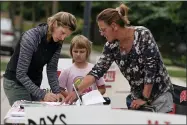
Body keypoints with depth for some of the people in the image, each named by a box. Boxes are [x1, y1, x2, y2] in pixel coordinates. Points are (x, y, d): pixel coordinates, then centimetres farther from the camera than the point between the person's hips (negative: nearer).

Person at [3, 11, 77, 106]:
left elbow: (52, 69, -3)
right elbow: (20, 74, -27)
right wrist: (42, 95, -34)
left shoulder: (57, 42, -8)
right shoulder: (31, 37, -27)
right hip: (16, 83, -6)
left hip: (35, 84, 6)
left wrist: (57, 92, -18)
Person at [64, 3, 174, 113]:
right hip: (138, 96, 5)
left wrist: (145, 98, -20)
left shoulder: (143, 35, -19)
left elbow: (151, 68, -21)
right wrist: (77, 91, -16)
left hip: (160, 94, -5)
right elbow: (97, 70, -4)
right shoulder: (112, 46, -3)